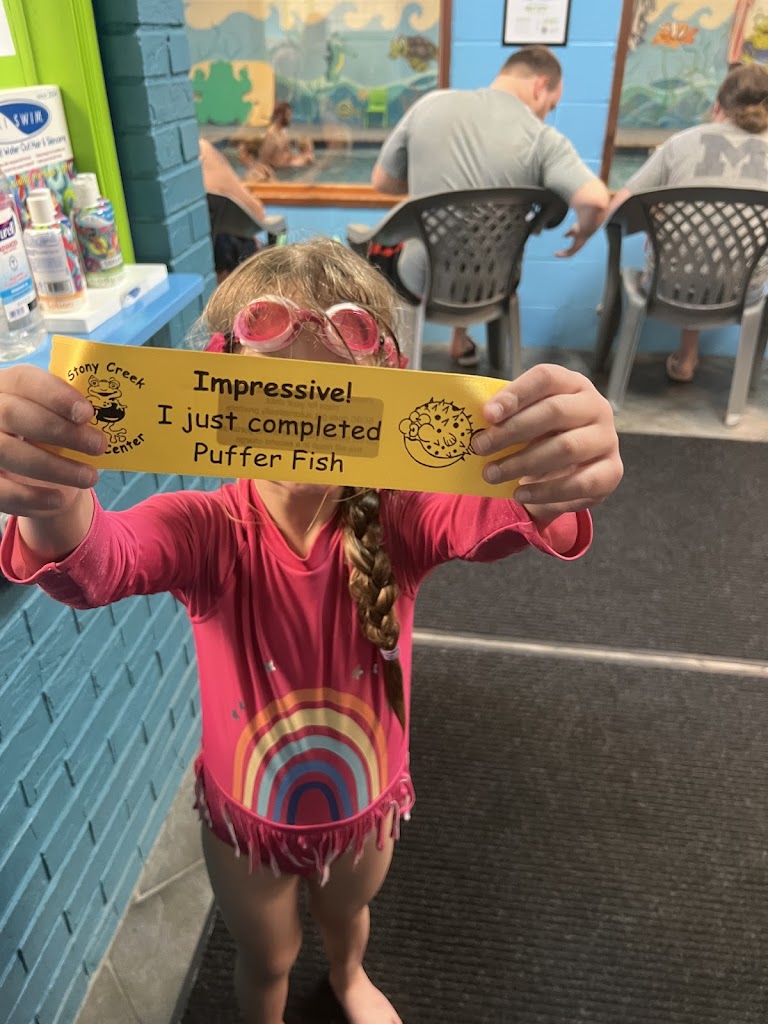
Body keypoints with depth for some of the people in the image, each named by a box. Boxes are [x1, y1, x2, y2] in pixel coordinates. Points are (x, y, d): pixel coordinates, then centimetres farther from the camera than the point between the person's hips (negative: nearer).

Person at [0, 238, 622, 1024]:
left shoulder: (396, 522, -28)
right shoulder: (205, 529, -29)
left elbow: (490, 522, -46)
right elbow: (93, 567, -47)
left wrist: (556, 492, -69)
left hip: (365, 807, 2)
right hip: (246, 819, -1)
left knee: (346, 913, 36)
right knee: (267, 959, 29)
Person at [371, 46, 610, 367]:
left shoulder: (431, 104, -6)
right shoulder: (542, 139, -13)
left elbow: (381, 182, 2)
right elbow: (595, 200, -27)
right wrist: (582, 234, -4)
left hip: (420, 283, 1)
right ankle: (461, 342, 50)